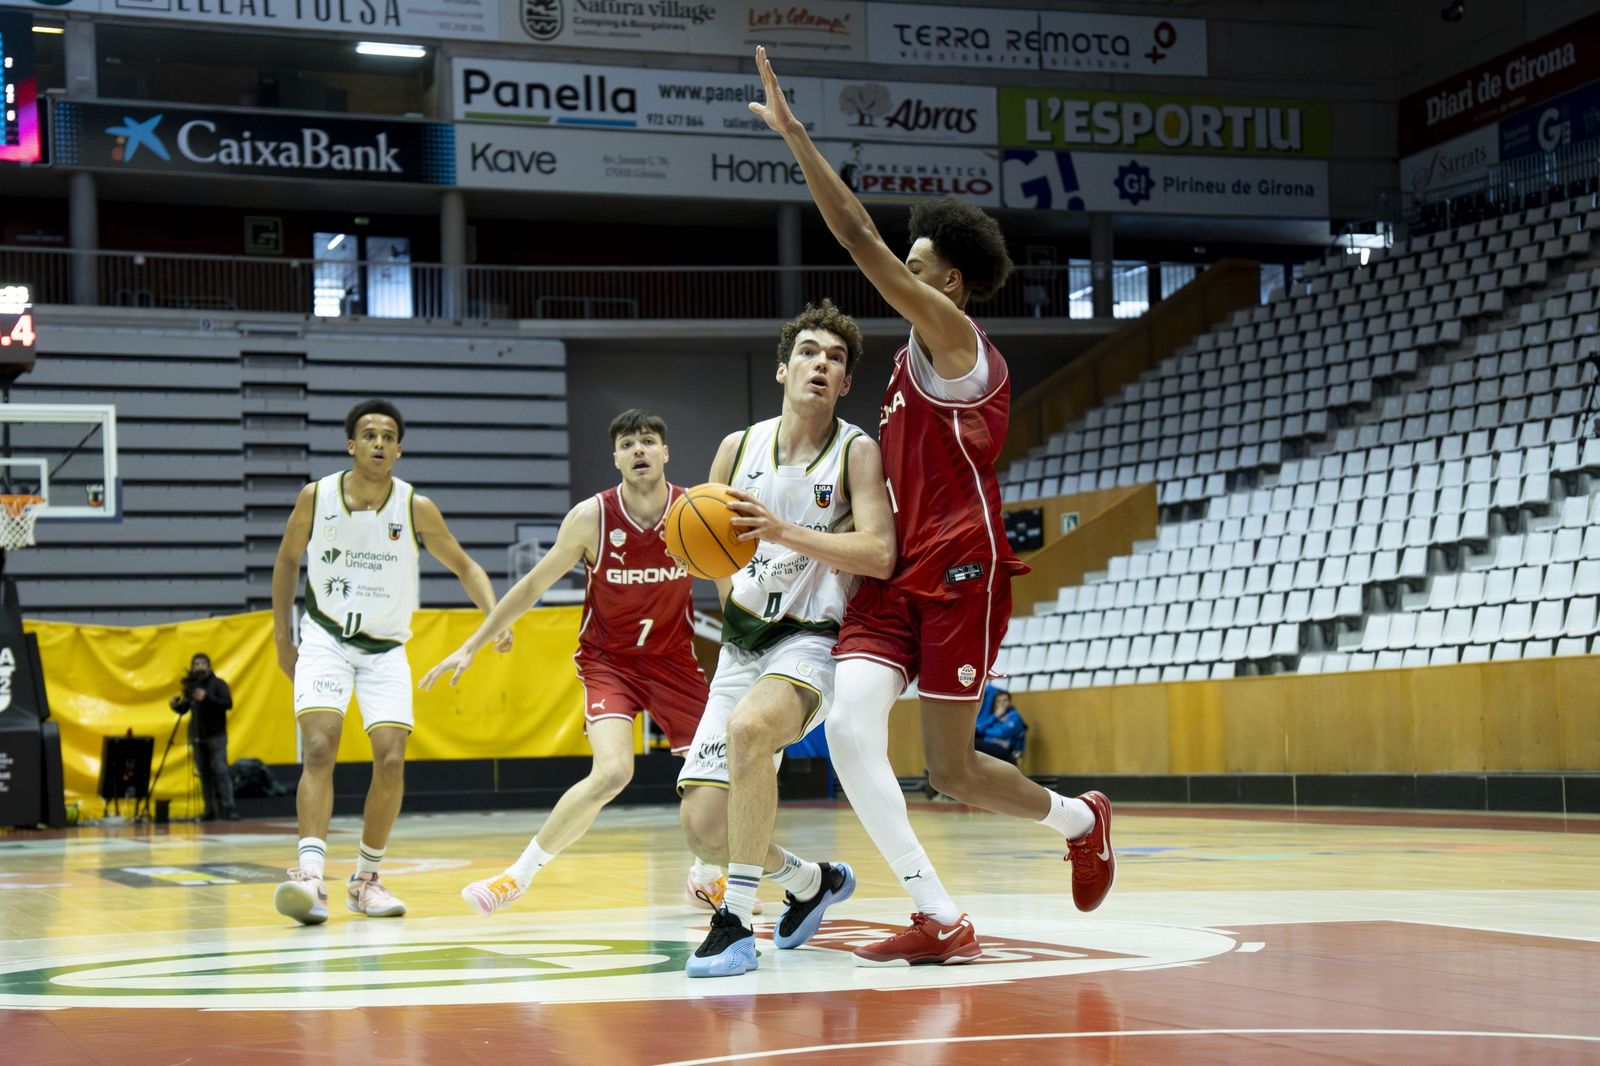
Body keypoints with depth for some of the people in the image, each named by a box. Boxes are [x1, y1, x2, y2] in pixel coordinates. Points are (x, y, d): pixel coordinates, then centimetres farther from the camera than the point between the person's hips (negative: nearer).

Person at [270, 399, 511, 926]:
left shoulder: (417, 509, -11)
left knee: (391, 760, -10)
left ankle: (366, 878, 6)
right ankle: (310, 875, -28)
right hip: (324, 639, -1)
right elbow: (287, 559, 8)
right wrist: (282, 636, 6)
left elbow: (464, 566, 1)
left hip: (386, 649, 1)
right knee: (319, 748, -20)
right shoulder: (316, 498, -9)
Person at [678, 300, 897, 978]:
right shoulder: (739, 447, 5)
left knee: (748, 727, -38)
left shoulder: (856, 451, -6)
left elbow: (880, 555, -19)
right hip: (742, 644, 5)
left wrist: (784, 532, -29)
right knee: (703, 827, -2)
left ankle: (735, 920, -27)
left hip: (812, 642, -5)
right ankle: (812, 882, 29)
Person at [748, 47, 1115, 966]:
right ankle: (941, 921, -9)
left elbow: (861, 240, -18)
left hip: (960, 577, -8)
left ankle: (1081, 819, 30)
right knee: (850, 727, -13)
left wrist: (793, 131, -18)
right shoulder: (921, 360, 19)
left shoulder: (953, 338, -9)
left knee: (952, 767, 0)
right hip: (899, 576, 8)